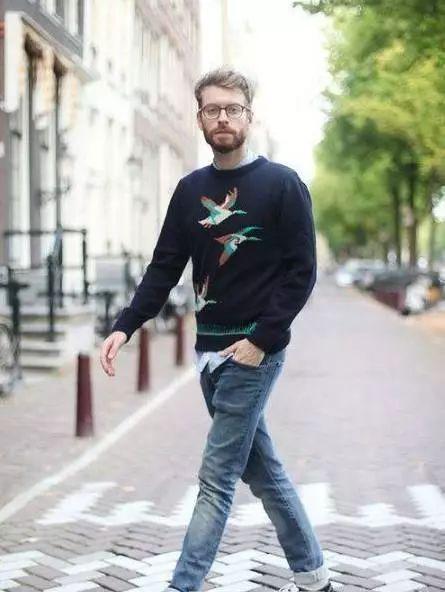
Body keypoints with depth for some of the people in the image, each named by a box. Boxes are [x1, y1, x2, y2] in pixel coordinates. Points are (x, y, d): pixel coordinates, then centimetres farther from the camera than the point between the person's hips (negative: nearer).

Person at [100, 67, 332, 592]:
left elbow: (301, 272, -9)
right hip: (209, 348, 6)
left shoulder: (282, 184, -5)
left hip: (255, 351, -6)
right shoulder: (190, 190, 10)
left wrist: (261, 339, -17)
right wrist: (124, 327, -5)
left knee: (217, 476, -5)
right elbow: (164, 269, 8)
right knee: (261, 469, 14)